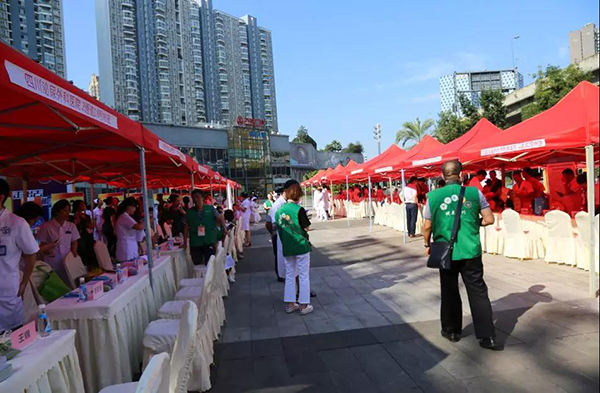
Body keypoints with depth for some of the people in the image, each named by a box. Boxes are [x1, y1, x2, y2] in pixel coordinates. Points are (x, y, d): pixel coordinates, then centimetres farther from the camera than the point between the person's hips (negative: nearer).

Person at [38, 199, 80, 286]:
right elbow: (43, 244, 4)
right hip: (52, 264, -2)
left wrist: (73, 252, -5)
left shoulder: (71, 226, 5)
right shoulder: (47, 226, -4)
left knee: (69, 287, 2)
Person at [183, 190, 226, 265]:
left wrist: (224, 229, -14)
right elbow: (186, 228, 9)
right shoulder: (189, 212, 7)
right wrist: (185, 243, 7)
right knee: (197, 265, 7)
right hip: (194, 244, 2)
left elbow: (220, 218, 0)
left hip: (209, 243, -2)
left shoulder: (210, 208, 2)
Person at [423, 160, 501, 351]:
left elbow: (428, 226, -1)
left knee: (449, 292, 15)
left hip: (446, 252, 0)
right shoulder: (475, 192, -3)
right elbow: (489, 219, 0)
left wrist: (427, 245, 15)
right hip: (471, 251, 0)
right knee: (478, 293, 9)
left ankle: (451, 331, 29)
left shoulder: (433, 196, -6)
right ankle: (487, 337, 12)